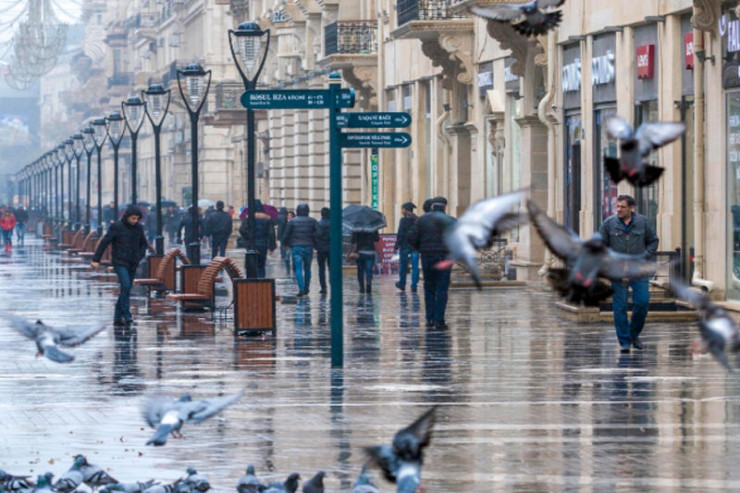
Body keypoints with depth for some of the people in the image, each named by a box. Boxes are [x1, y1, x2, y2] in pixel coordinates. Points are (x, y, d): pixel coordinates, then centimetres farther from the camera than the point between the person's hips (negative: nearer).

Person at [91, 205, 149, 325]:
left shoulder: (139, 228, 6)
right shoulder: (116, 227, -8)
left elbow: (143, 243, 21)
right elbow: (104, 243, -8)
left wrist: (140, 256, 4)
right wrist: (96, 260, -12)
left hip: (133, 264, 5)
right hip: (120, 262, -5)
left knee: (126, 290, 6)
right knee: (126, 286, -21)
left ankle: (118, 317, 13)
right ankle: (126, 315, -16)